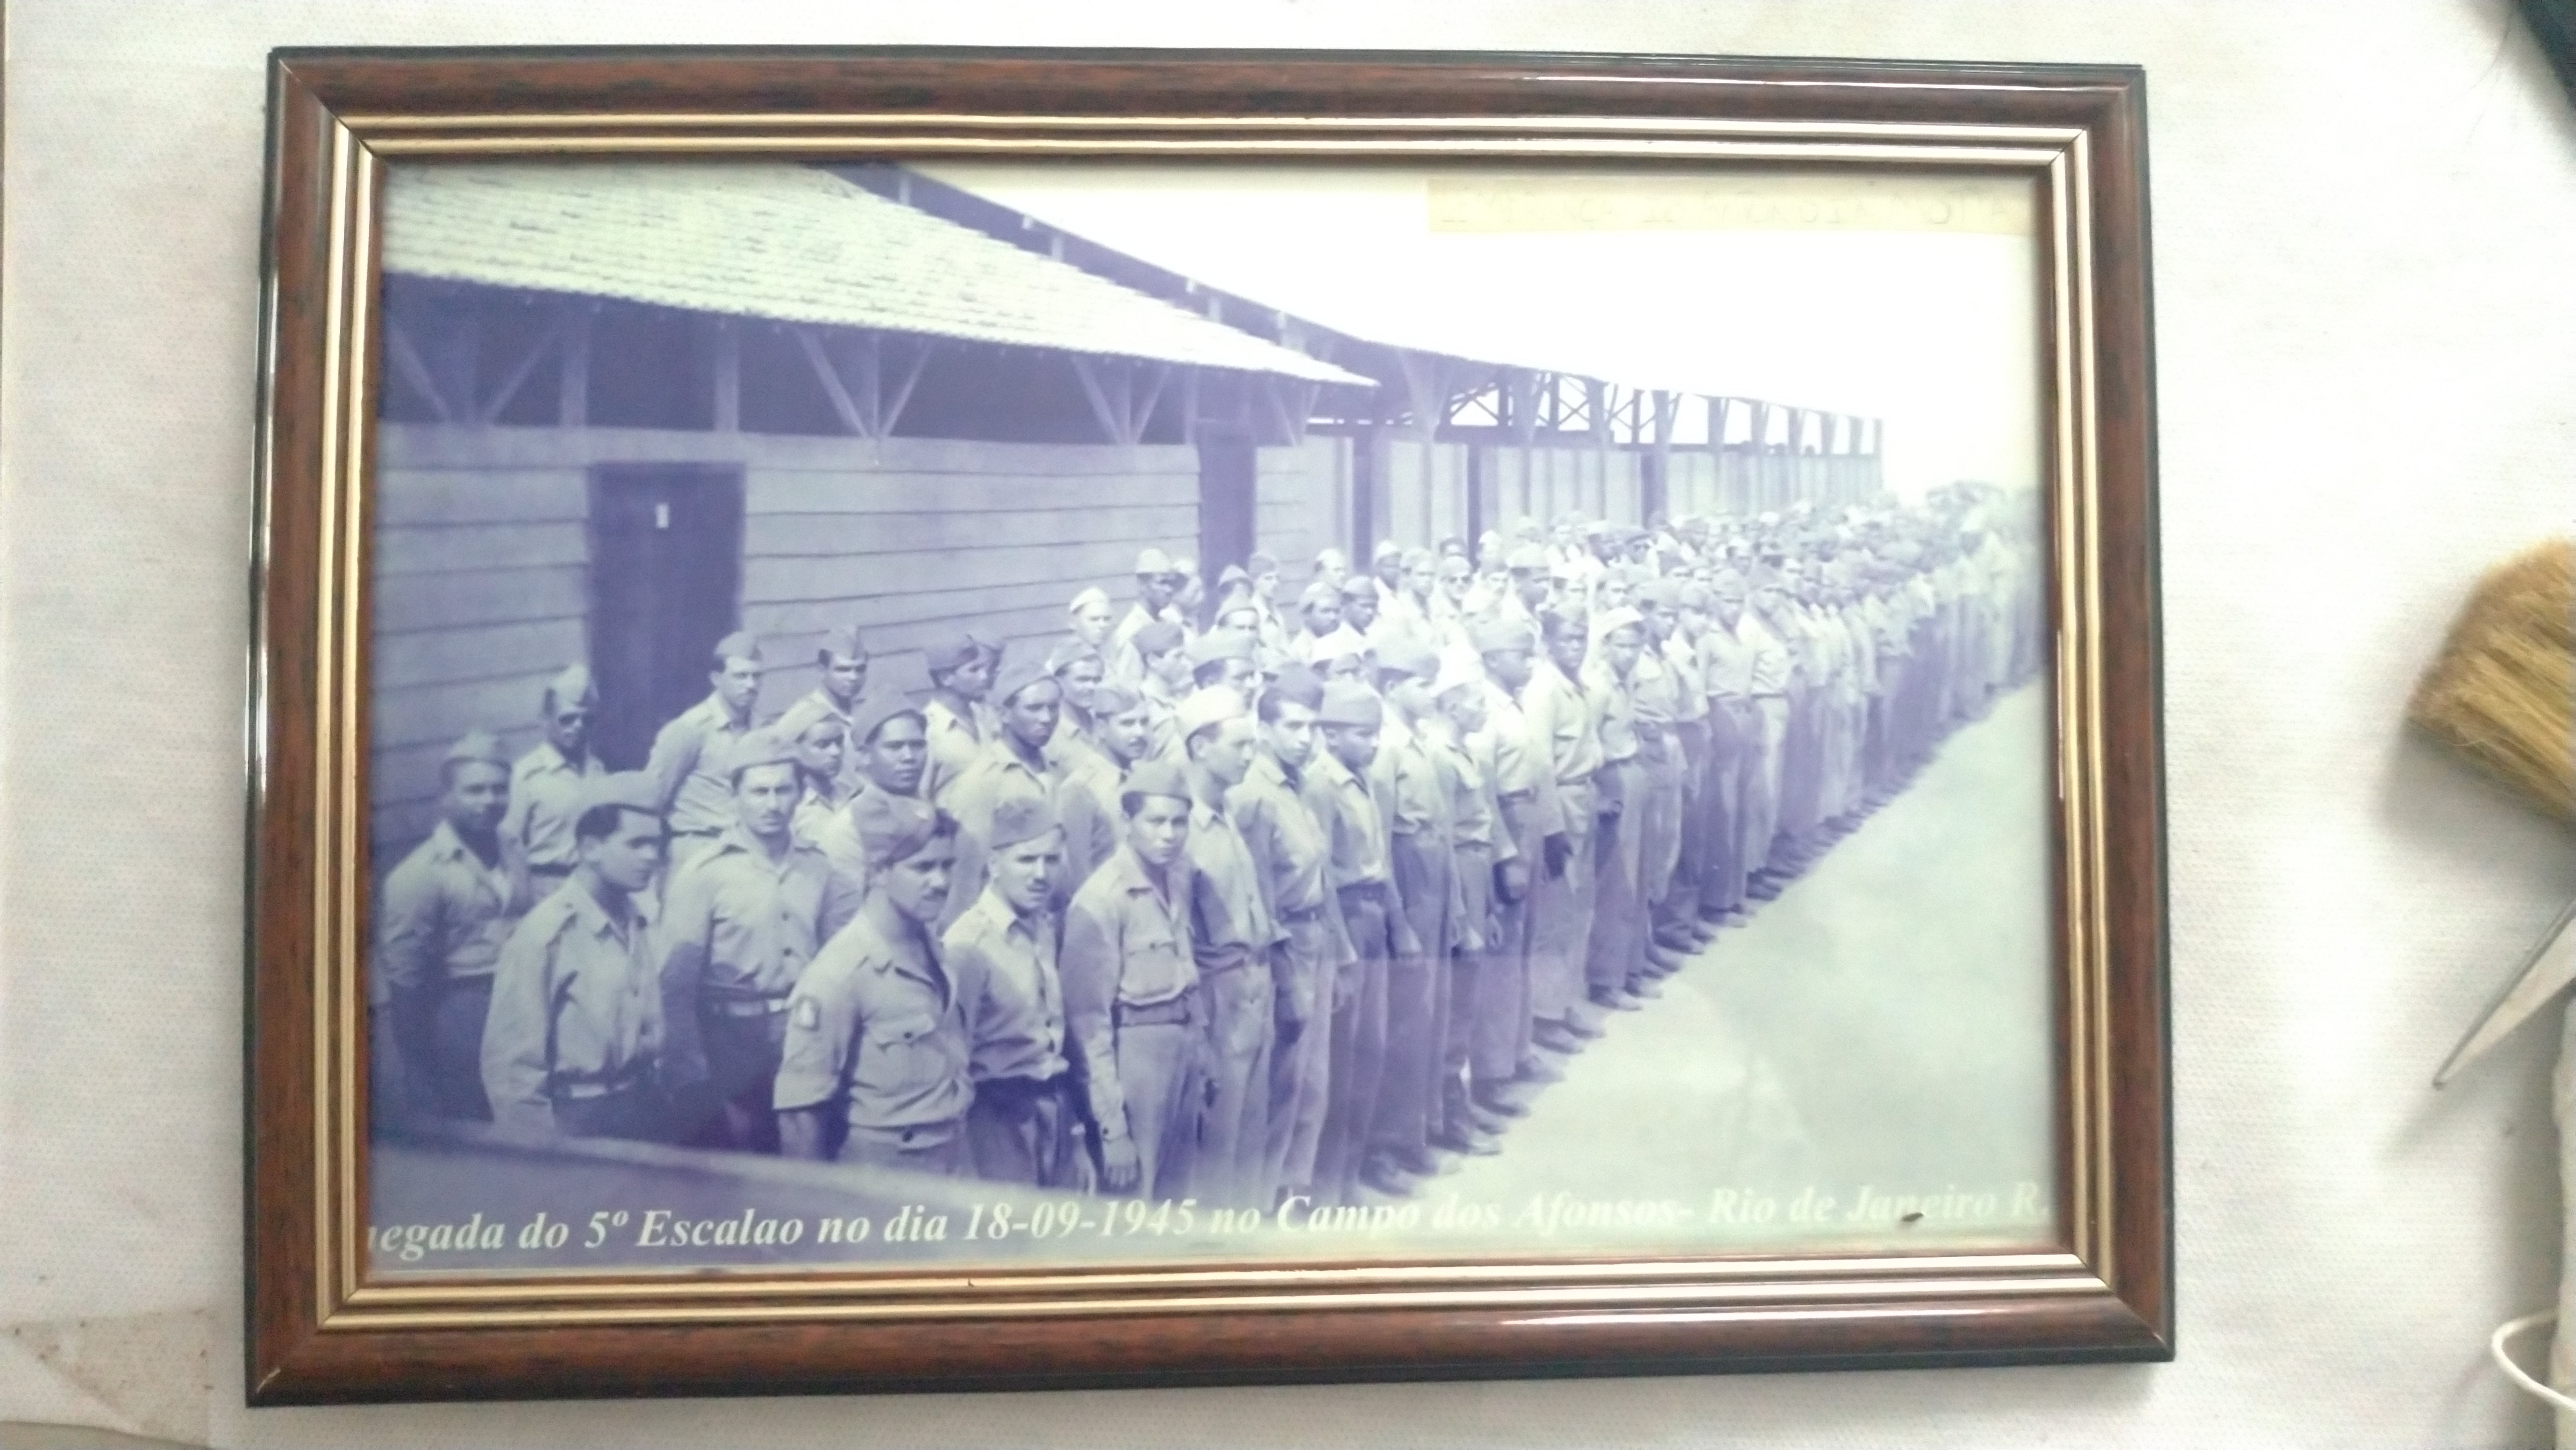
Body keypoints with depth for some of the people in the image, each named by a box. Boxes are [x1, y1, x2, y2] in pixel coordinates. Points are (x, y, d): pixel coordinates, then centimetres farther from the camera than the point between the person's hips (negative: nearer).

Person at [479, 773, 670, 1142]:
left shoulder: (641, 923, 3)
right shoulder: (545, 935, -15)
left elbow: (653, 1027, 9)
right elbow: (511, 1063, -12)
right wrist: (545, 1155, -9)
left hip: (642, 1110, 5)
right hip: (576, 1121, -5)